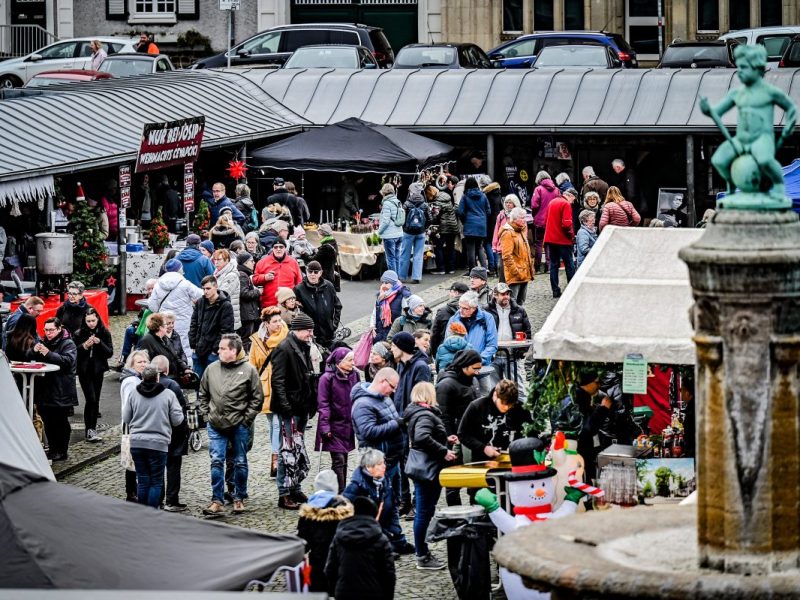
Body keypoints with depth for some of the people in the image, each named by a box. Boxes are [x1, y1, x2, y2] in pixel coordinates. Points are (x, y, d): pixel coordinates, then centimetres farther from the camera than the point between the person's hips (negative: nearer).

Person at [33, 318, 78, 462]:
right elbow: (32, 360, 17)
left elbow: (68, 361, -21)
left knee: (60, 422, 1)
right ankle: (53, 450, 18)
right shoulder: (44, 343, 15)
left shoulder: (68, 344, -6)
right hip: (45, 390, 6)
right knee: (48, 421, 9)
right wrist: (35, 351, -6)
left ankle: (61, 452, 9)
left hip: (61, 392, -6)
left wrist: (49, 354, -30)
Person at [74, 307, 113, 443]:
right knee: (91, 399, -13)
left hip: (98, 370, 3)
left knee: (95, 400, 7)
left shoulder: (104, 333, 0)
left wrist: (99, 343, -19)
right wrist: (85, 346, -23)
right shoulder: (79, 334, -4)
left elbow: (110, 353, -4)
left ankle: (92, 429, 17)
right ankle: (90, 430, -10)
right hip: (84, 371, -3)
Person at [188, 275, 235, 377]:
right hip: (198, 352, 6)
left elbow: (226, 330, -10)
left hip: (213, 353, -5)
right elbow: (193, 325, 14)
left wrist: (216, 349, -12)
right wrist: (193, 344, 5)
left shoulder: (225, 306, -9)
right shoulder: (200, 303, 8)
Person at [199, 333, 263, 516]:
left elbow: (257, 398, -2)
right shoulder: (212, 369, 3)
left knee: (240, 462, 9)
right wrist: (206, 415, 5)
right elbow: (203, 394, 14)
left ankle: (239, 499, 22)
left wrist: (246, 419, -6)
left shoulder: (249, 370, -6)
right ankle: (217, 501, 1)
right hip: (216, 425, 2)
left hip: (239, 425, -2)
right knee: (216, 462, -3)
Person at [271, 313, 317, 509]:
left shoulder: (304, 348, 13)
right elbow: (278, 381, -18)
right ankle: (284, 494, -5)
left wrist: (311, 402, 15)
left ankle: (295, 489, 23)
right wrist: (285, 407, -22)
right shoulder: (284, 349, -14)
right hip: (289, 409, -9)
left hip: (301, 408, 9)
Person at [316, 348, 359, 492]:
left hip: (348, 425, 6)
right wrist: (325, 427, -16)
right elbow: (323, 404, -11)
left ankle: (342, 492, 16)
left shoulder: (354, 375, 7)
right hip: (334, 425, -6)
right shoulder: (327, 378, -11)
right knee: (338, 460, -10)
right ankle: (341, 493, -10)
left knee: (343, 459, 11)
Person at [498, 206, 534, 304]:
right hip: (515, 277, -10)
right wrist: (516, 272, -22)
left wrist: (530, 268, 19)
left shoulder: (521, 231, 18)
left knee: (521, 301, 14)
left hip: (524, 275, 10)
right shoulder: (508, 233, -13)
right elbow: (507, 256, -20)